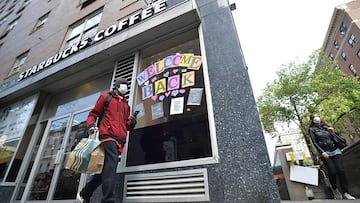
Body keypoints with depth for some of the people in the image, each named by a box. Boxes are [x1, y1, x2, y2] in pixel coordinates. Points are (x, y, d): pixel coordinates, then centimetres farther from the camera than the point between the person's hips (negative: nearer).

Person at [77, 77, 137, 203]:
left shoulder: (126, 105, 28)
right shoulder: (106, 97, 13)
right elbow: (93, 114, 8)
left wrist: (132, 122, 4)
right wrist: (91, 125, -11)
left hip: (120, 140, 6)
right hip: (108, 136, -6)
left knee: (106, 169, 8)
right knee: (111, 165, -23)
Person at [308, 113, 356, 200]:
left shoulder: (325, 126, 15)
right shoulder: (312, 129, 2)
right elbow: (314, 142, -5)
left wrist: (333, 131, 0)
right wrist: (322, 152, -15)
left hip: (335, 150, 3)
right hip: (325, 152, -3)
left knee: (340, 170, -9)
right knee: (332, 172, -11)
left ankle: (345, 192, 3)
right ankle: (334, 189, 15)